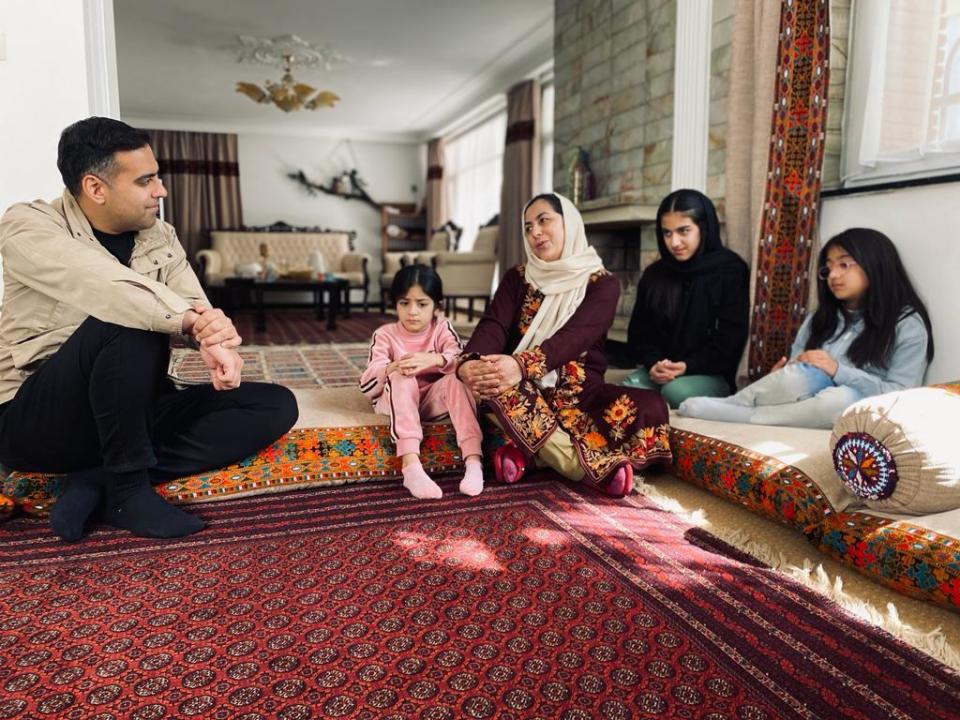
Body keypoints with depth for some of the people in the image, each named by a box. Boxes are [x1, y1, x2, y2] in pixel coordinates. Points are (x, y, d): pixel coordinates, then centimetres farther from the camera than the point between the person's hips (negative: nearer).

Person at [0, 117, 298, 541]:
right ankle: (128, 488, -19)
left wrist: (218, 342, -30)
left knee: (276, 405, -10)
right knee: (129, 320, -34)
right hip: (38, 421, -6)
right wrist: (194, 321, -36)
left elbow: (199, 312, -8)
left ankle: (98, 480, -15)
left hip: (132, 413, 6)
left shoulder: (161, 239, 6)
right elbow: (108, 289, -31)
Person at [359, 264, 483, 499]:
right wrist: (393, 368, -32)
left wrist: (433, 360, -38)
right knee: (401, 378, -33)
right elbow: (366, 387, -11)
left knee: (456, 378, -28)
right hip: (396, 401, -1)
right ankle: (411, 466, -51)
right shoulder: (385, 335, 0)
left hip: (434, 400, 1)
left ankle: (474, 462, -44)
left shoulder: (442, 328, 3)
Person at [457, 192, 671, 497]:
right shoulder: (517, 278, 11)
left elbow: (575, 335, -19)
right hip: (524, 391, 1)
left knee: (650, 406, -28)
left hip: (576, 392, -1)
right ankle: (596, 468, -33)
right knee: (488, 379, -34)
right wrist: (470, 362, -31)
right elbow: (493, 325, -7)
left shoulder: (603, 284, 1)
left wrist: (523, 365, -39)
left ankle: (528, 449, -28)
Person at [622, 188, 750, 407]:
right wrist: (653, 364, -9)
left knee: (675, 391, -36)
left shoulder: (730, 271, -2)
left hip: (711, 374, -3)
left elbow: (731, 338, -7)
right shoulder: (654, 275, 11)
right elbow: (639, 332, 12)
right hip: (659, 370, 3)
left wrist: (688, 366, -18)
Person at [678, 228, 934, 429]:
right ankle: (730, 404, -21)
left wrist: (839, 370, -19)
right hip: (808, 402, 3)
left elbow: (901, 395, -9)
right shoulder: (818, 319, 16)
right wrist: (780, 378, -15)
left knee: (843, 398, -40)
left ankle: (734, 414, -30)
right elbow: (798, 370, 9)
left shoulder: (907, 323, 0)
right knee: (806, 374, -33)